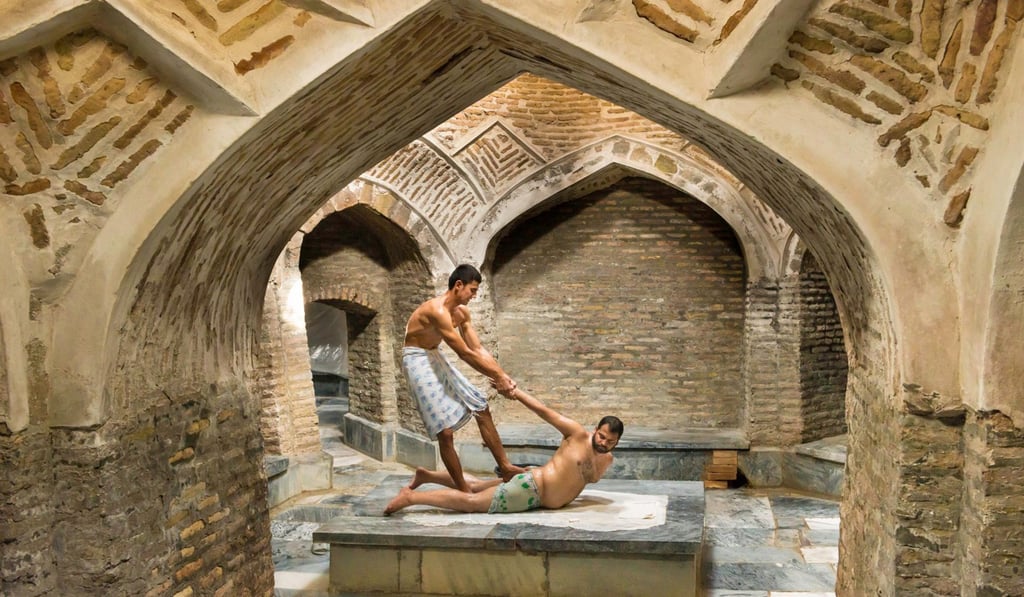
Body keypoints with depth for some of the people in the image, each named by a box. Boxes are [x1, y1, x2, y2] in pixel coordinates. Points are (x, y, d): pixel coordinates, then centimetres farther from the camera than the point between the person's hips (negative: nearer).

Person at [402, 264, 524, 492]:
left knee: (481, 407, 9)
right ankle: (463, 490, 1)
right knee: (445, 431, -11)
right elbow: (465, 353, -26)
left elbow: (478, 349, 5)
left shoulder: (462, 312, 2)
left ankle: (505, 467, 17)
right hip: (418, 361, -10)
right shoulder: (437, 310, -28)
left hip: (436, 358, 10)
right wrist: (497, 377, -19)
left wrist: (502, 374, -6)